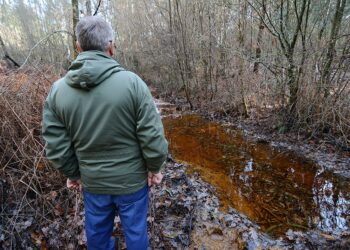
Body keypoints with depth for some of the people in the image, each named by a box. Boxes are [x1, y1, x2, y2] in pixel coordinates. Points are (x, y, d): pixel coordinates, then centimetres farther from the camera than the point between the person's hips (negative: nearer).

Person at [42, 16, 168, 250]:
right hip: (131, 180, -3)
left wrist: (72, 173, 11)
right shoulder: (131, 82, -21)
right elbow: (152, 136, -19)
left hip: (92, 182, 3)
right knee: (135, 229, 22)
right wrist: (155, 167, -2)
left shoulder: (57, 90, -10)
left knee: (97, 230, 27)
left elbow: (56, 146, -5)